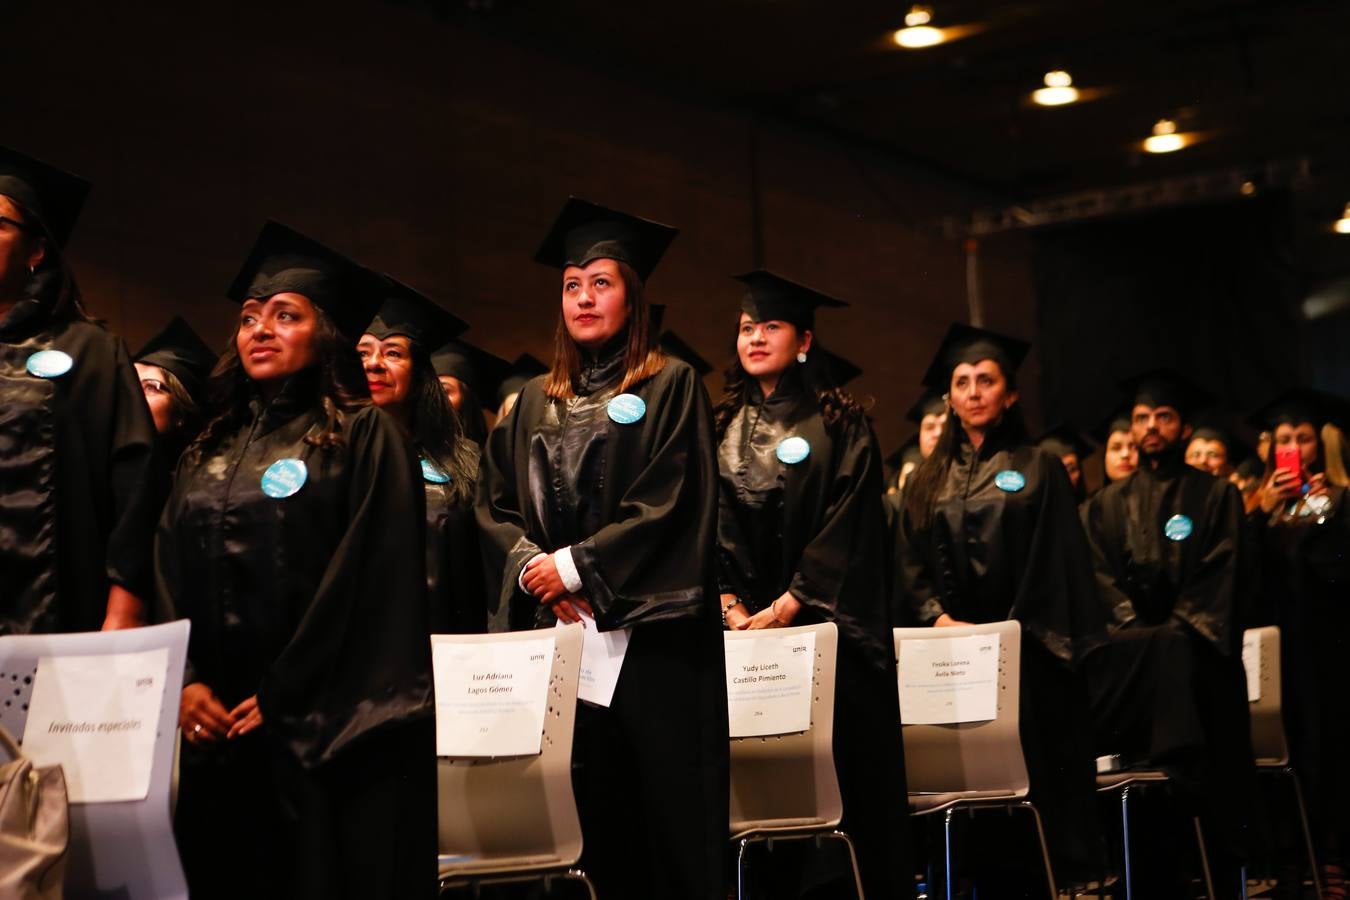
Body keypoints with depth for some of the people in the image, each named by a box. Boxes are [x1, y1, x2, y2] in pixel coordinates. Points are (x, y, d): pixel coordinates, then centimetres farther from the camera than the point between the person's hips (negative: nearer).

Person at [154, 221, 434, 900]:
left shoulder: (363, 436, -1)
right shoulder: (209, 451, 17)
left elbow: (371, 580, -10)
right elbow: (170, 576, 11)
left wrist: (282, 697, -12)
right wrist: (183, 680, -6)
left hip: (327, 728, -5)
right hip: (216, 725, 5)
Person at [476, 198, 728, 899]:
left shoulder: (671, 386, 2)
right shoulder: (535, 402, 17)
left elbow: (671, 506, -8)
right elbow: (495, 506, 11)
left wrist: (575, 566, -12)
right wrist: (532, 568, -9)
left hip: (647, 630, -4)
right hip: (554, 631, 4)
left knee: (660, 810, -4)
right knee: (576, 814, 3)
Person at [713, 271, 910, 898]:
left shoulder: (840, 426, 2)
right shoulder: (723, 428, 13)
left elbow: (847, 530, -6)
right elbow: (708, 526, 7)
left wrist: (785, 607, -14)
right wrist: (732, 607, -7)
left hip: (824, 626, -3)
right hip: (743, 625, 3)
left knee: (838, 772, -3)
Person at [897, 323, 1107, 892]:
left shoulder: (1038, 469, 7)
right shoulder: (927, 481, 15)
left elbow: (1055, 561, -1)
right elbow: (911, 563, 9)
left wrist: (1009, 630, -11)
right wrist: (940, 619, -8)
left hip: (1025, 649, -3)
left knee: (1031, 775, -4)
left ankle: (1041, 875, 2)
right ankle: (986, 880, 6)